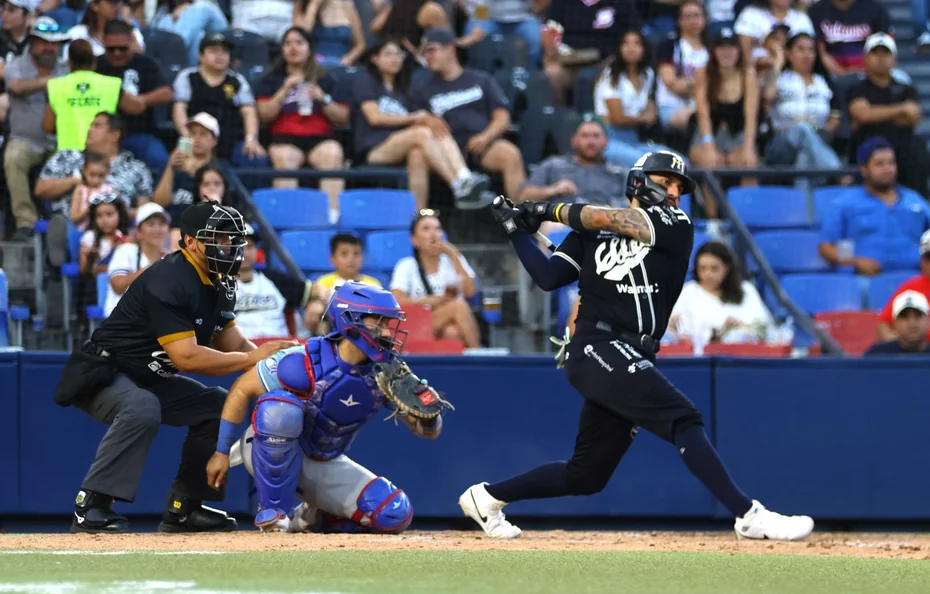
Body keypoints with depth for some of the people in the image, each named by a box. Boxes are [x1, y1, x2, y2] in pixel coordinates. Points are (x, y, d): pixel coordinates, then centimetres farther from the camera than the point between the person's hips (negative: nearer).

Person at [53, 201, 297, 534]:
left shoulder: (217, 284, 5)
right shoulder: (168, 281, -26)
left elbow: (234, 345, 6)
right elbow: (186, 357, -31)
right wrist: (252, 358, -26)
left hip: (151, 380, 10)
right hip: (101, 376, -10)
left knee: (219, 405, 4)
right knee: (142, 407, -37)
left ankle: (183, 508, 8)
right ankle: (90, 508, -32)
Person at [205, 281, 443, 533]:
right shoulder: (304, 364, -27)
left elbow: (430, 431, -7)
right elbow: (242, 388, -16)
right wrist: (222, 452, -13)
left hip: (325, 465, 5)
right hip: (269, 452, -5)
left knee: (395, 515, -14)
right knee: (280, 406, -38)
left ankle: (313, 518, 12)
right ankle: (273, 511, -23)